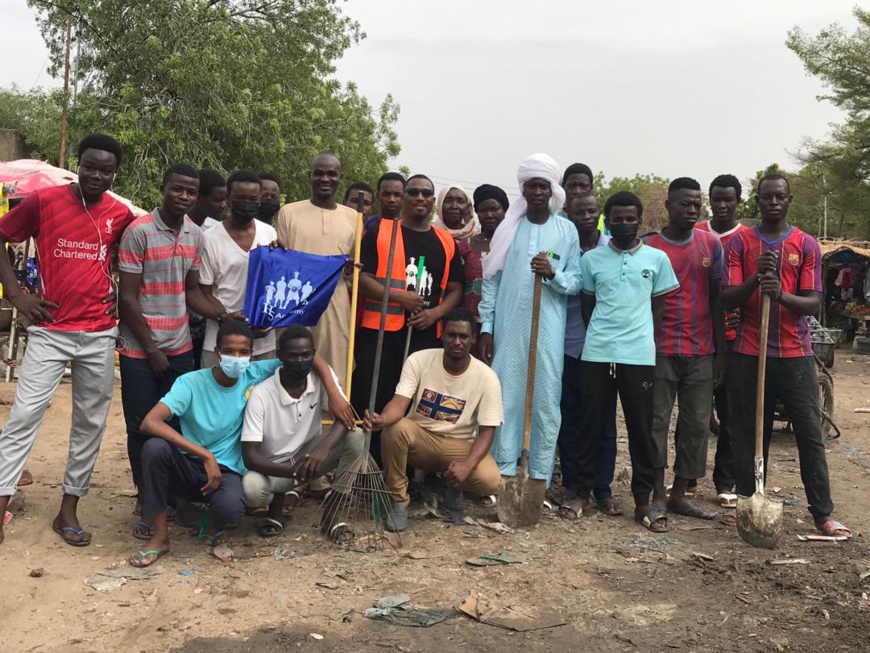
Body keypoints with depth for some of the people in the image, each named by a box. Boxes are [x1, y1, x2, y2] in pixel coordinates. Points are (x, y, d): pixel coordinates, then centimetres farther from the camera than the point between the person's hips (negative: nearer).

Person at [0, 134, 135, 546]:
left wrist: (119, 292, 3)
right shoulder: (43, 201, -5)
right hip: (49, 330, -2)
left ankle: (68, 510, 19)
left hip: (99, 334, 3)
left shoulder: (121, 215, 2)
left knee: (90, 422, 7)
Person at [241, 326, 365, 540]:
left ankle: (332, 513, -10)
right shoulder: (260, 395, -24)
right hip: (275, 466, -3)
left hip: (309, 455, 3)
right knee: (252, 488, -36)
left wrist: (323, 450, -43)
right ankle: (277, 501, 4)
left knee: (355, 436, -24)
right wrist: (291, 471, -43)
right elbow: (250, 456, -26)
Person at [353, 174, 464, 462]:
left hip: (426, 335, 3)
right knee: (370, 402, -1)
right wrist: (400, 297, -16)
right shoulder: (379, 231, 2)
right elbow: (361, 278, -5)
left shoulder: (446, 242, 12)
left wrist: (436, 312, -8)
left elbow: (455, 289, 12)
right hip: (378, 332, -3)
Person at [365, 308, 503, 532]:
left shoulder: (486, 377, -14)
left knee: (490, 480, -29)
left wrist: (467, 465, -31)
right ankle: (398, 501, -13)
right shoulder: (419, 360, -12)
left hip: (459, 445, 0)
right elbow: (400, 402, -22)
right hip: (419, 438, 1)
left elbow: (487, 431, -13)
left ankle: (452, 487, 8)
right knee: (395, 428, -34)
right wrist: (382, 419, -46)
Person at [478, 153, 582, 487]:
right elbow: (491, 280, 6)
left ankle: (540, 476, 11)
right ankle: (504, 471, 11)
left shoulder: (567, 230, 5)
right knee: (506, 398, 2)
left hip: (548, 330, -1)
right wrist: (486, 327, 0)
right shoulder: (508, 227, 7)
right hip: (508, 328, 1)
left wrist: (553, 274, -18)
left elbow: (577, 282, 2)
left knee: (546, 400, 2)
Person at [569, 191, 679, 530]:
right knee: (590, 425, 6)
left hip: (639, 355, 0)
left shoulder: (657, 258, 5)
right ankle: (583, 491, 19)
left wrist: (638, 336, 5)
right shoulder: (591, 259, 5)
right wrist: (602, 336, 8)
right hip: (596, 354, 0)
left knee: (641, 429, 5)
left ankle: (642, 501, 14)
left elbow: (659, 306, 11)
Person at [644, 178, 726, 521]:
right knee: (657, 422, 1)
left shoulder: (711, 244, 6)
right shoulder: (649, 246, -3)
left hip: (701, 352, 4)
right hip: (660, 350, -3)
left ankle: (679, 496, 20)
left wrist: (720, 351, 6)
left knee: (697, 425, 8)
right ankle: (658, 495, 11)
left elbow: (717, 300, 8)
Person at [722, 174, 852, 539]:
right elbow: (727, 300, -2)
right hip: (748, 354, 0)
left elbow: (813, 304, -1)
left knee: (810, 434, 1)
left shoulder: (806, 245, 5)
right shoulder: (740, 243, 4)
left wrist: (782, 294, -22)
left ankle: (823, 515, 10)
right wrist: (756, 277, -20)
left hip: (795, 354, 0)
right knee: (747, 436, 5)